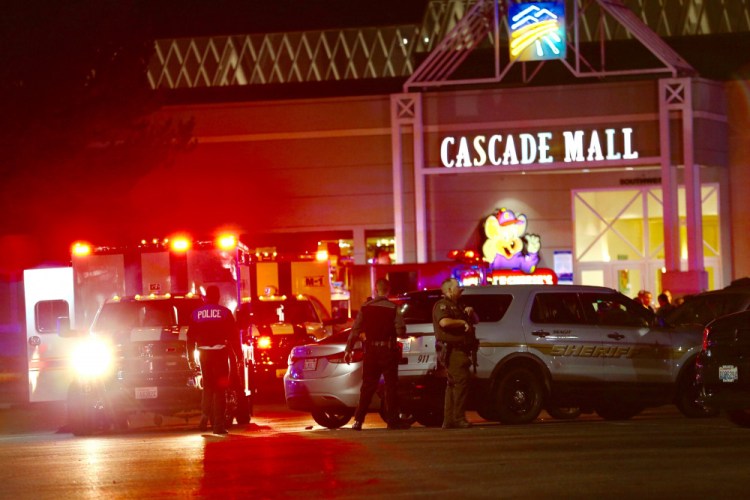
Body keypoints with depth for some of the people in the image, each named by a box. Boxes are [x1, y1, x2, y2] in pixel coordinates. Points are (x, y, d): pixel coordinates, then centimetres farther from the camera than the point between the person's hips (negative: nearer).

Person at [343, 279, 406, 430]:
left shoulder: (365, 308, 0)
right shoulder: (394, 309, -7)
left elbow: (355, 330, -2)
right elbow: (400, 331, -12)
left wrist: (348, 349, 3)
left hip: (371, 350, 2)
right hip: (388, 350, -2)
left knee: (367, 386, 8)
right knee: (391, 386, 4)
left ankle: (358, 420, 3)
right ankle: (392, 420, 3)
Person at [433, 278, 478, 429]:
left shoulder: (457, 307, 26)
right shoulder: (442, 305, -6)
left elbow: (475, 320, 31)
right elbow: (444, 322, -25)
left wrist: (470, 313, 9)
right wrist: (462, 322, -14)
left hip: (460, 350, 10)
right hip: (452, 349, -10)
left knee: (453, 384, 10)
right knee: (462, 381, -18)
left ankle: (449, 420, 11)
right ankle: (458, 418, -20)